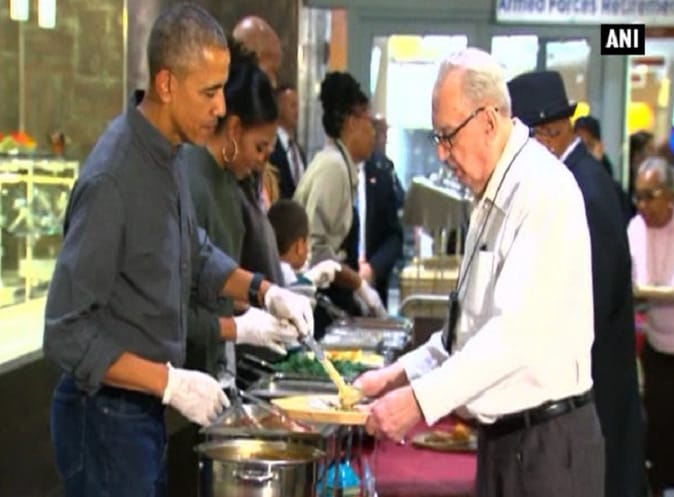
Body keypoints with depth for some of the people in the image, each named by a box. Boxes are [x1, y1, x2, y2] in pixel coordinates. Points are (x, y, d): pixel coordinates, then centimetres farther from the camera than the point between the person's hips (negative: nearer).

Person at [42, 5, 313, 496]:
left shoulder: (165, 157, 3)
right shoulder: (112, 178, -24)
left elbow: (196, 253, 20)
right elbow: (68, 333, -23)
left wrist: (263, 291, 6)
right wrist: (170, 382, -24)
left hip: (144, 409, 9)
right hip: (105, 417, -9)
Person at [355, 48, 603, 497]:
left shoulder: (542, 190, -17)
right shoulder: (494, 197, 13)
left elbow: (518, 331, -24)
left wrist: (422, 400, -23)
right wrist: (402, 374, 8)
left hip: (548, 444, -9)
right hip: (503, 437, 9)